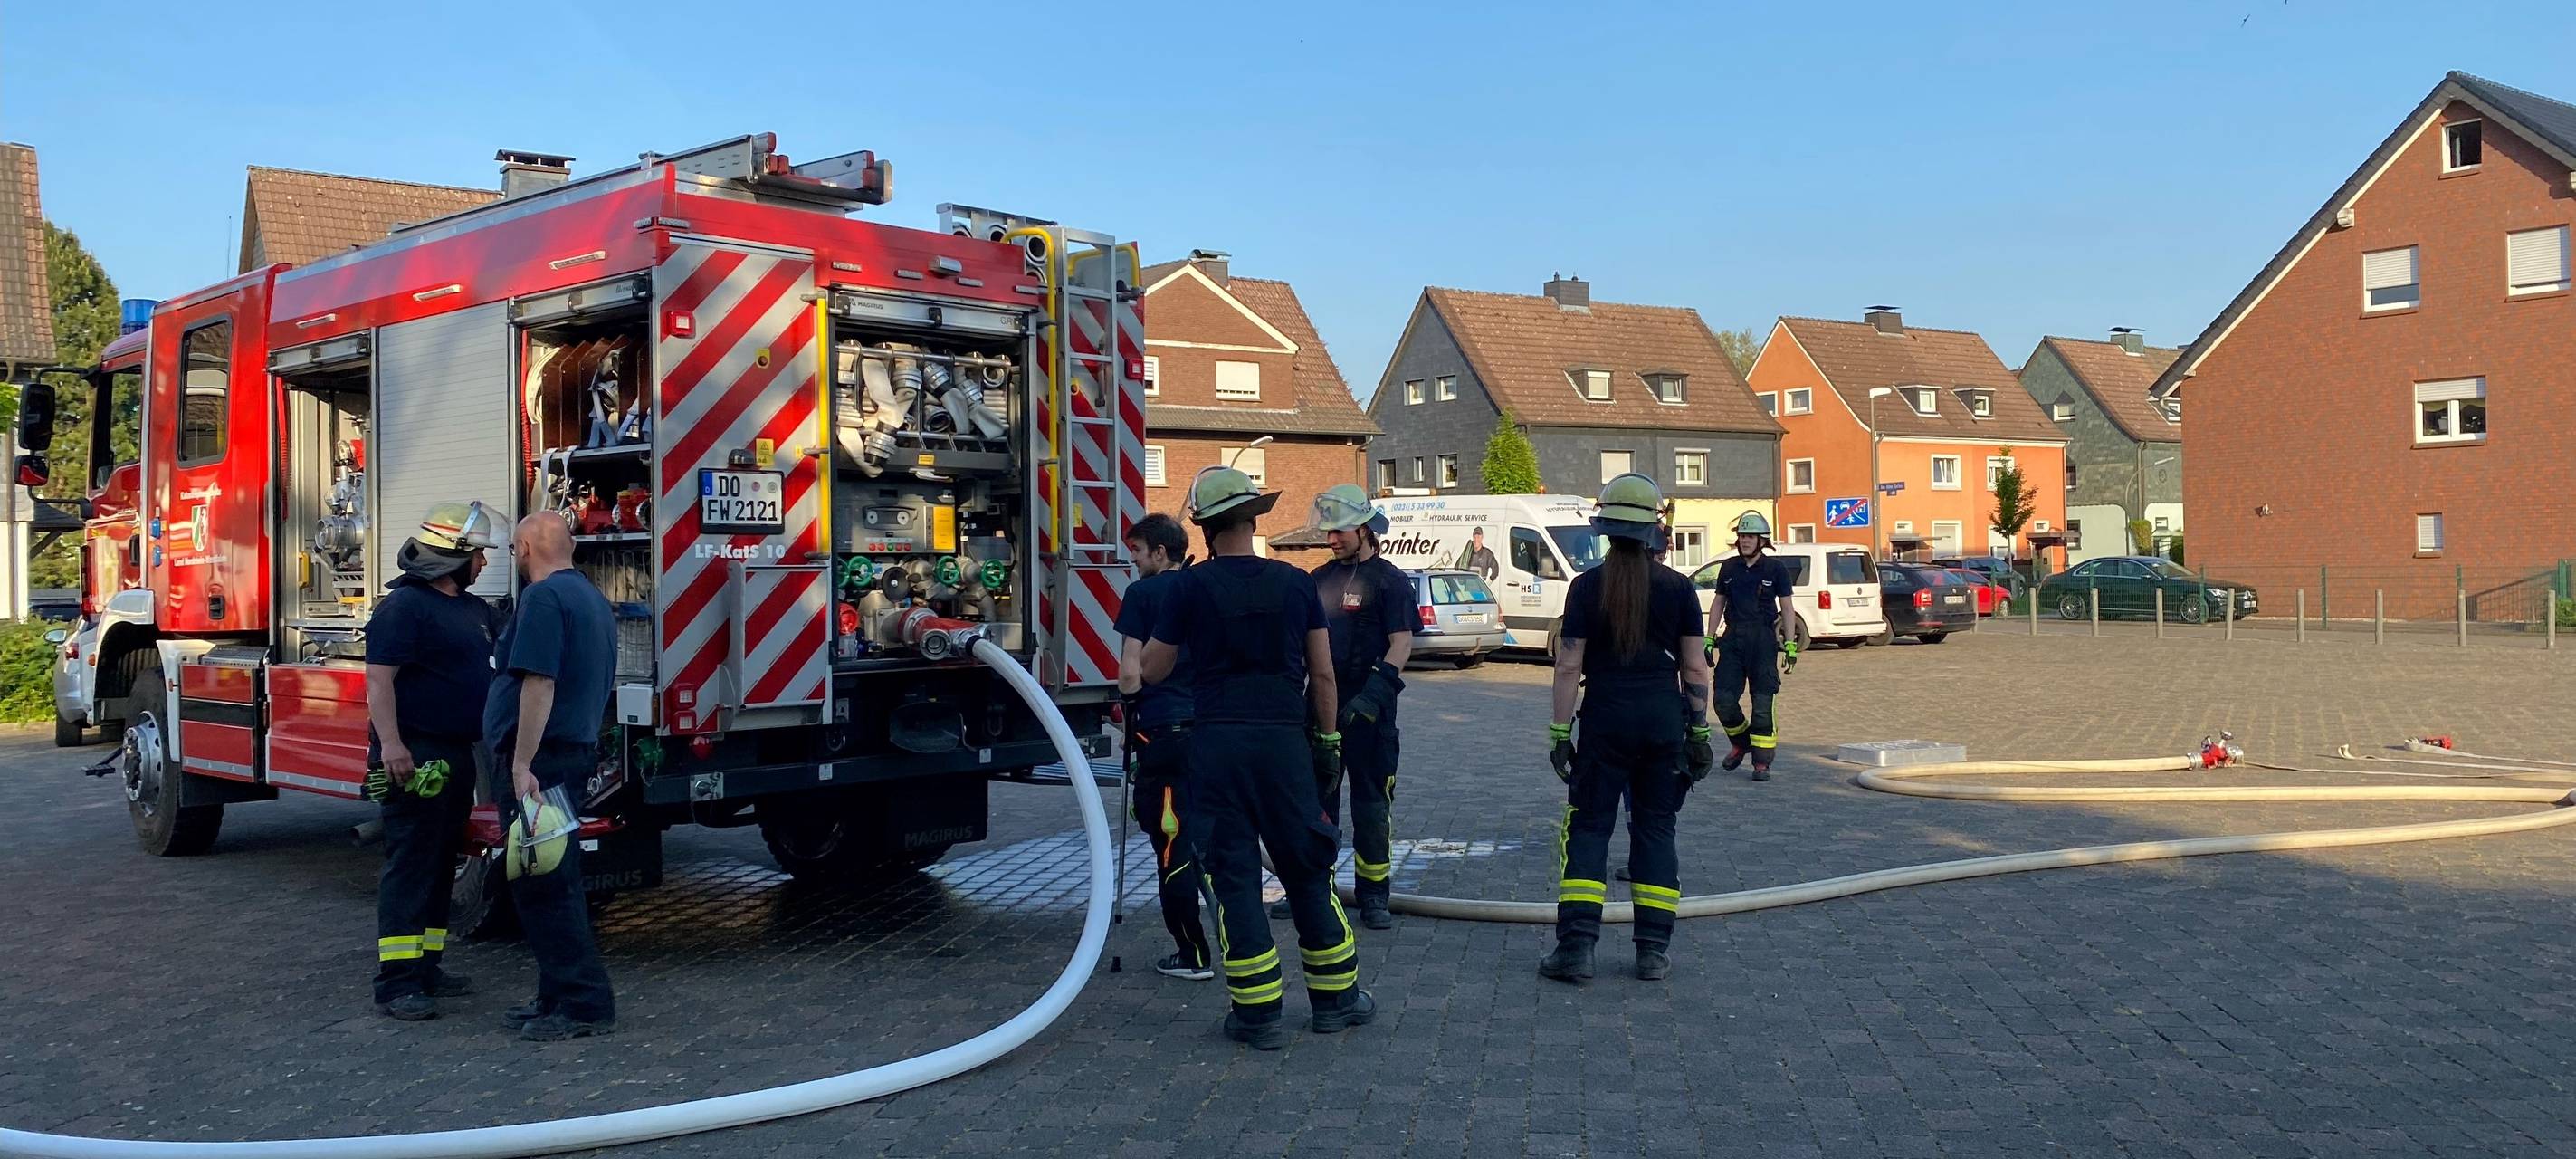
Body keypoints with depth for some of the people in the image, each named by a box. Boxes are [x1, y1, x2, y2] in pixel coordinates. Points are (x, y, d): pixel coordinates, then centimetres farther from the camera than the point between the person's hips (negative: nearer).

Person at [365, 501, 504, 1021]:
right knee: (410, 865, -9)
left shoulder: (474, 609, 16)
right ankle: (395, 983, -7)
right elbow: (379, 678, -19)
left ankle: (425, 967, 22)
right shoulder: (404, 605, -12)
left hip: (456, 757, 9)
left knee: (441, 862, 13)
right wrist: (390, 743, -28)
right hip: (415, 757, -9)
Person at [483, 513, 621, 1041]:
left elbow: (539, 685, -22)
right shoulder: (593, 598, 17)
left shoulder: (543, 597, -14)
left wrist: (522, 765, -22)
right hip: (578, 752, 10)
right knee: (554, 881, 15)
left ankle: (584, 1003, -6)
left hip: (538, 759, -10)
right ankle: (560, 997, 20)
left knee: (541, 884, -7)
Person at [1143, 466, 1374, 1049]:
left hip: (1217, 742, -2)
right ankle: (1336, 995, 22)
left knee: (1233, 874, 4)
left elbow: (1153, 670, 5)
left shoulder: (1191, 586, -3)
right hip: (1285, 739, 2)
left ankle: (1259, 1011, 5)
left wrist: (1171, 625, 20)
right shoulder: (1295, 582, 3)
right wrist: (1327, 737, 17)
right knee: (1308, 868, 14)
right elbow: (1322, 673, 6)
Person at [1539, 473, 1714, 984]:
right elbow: (1695, 667, 1)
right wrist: (1699, 732, 8)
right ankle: (1654, 951, 11)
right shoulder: (1678, 587, 0)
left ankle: (1576, 947, -2)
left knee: (1588, 827, 5)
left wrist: (1560, 731, -1)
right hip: (1664, 722, 2)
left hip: (1605, 722, -2)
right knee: (1655, 829, 10)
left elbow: (1569, 665, -6)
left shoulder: (1587, 586, -5)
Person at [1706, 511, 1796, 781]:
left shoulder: (1775, 568, -1)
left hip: (1763, 639, -3)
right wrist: (1710, 638, 9)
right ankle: (1740, 742, 25)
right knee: (1724, 700, -1)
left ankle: (1762, 762, 4)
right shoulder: (1729, 568, 9)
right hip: (1732, 637, 3)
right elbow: (1719, 604, 15)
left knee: (1762, 703, -3)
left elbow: (1787, 607, 2)